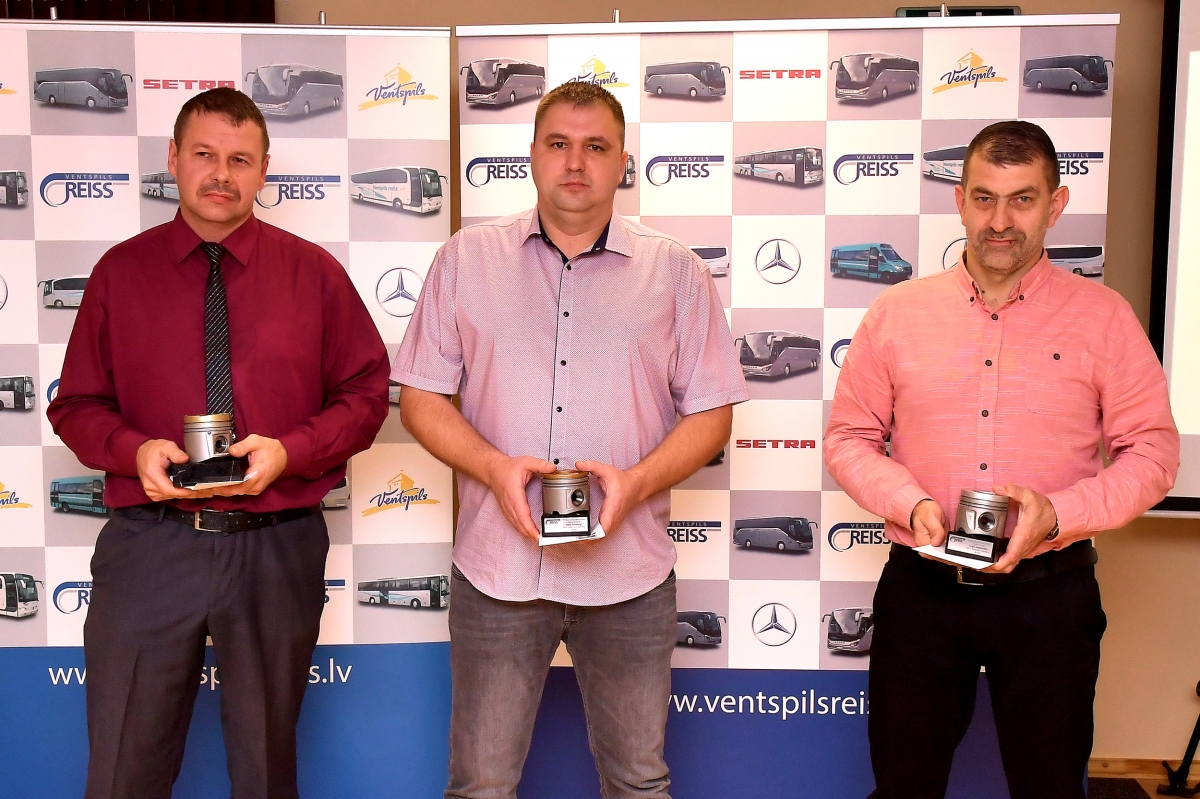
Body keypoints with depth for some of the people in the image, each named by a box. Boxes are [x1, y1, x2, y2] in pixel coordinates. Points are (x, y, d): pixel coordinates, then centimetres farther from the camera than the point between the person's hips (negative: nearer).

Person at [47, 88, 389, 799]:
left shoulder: (315, 272, 2)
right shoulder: (121, 272, 4)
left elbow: (366, 394, 3)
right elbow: (77, 405, 8)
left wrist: (289, 451, -14)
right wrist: (135, 450, -13)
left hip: (276, 550, 0)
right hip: (148, 546, 1)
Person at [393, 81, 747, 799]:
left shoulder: (677, 273, 4)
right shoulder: (466, 260, 6)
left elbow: (711, 413, 3)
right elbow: (421, 396, 4)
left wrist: (636, 482, -15)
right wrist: (494, 467, -13)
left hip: (629, 573, 0)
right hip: (496, 568, 0)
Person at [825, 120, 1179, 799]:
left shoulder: (1104, 317, -2)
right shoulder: (897, 313, 1)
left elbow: (1153, 452, -2)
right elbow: (849, 437, 4)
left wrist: (1059, 512, -17)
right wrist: (911, 503, -13)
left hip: (1049, 592, 0)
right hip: (921, 589, 1)